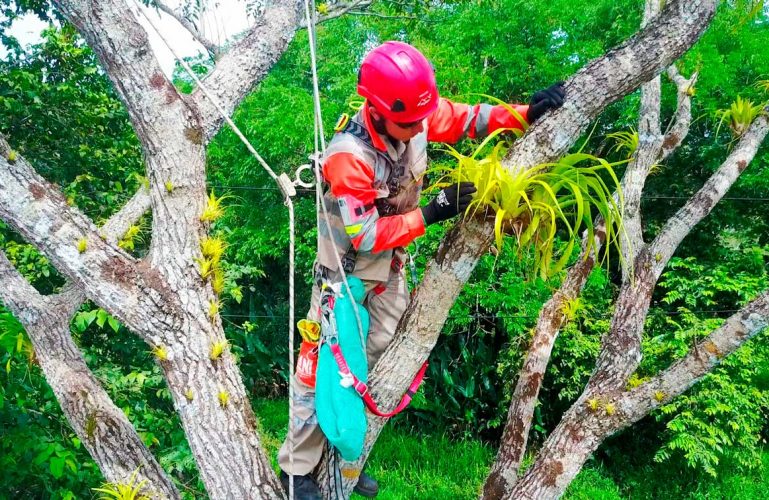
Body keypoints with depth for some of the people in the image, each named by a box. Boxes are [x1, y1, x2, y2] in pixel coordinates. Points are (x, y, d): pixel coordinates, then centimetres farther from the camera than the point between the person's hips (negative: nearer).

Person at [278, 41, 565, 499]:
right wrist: (435, 212, -34)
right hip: (347, 268, -7)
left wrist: (526, 115, -16)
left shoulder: (417, 115, -17)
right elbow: (366, 237, -31)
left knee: (379, 361, 14)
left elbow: (467, 118, -1)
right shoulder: (349, 155, -34)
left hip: (391, 266, 7)